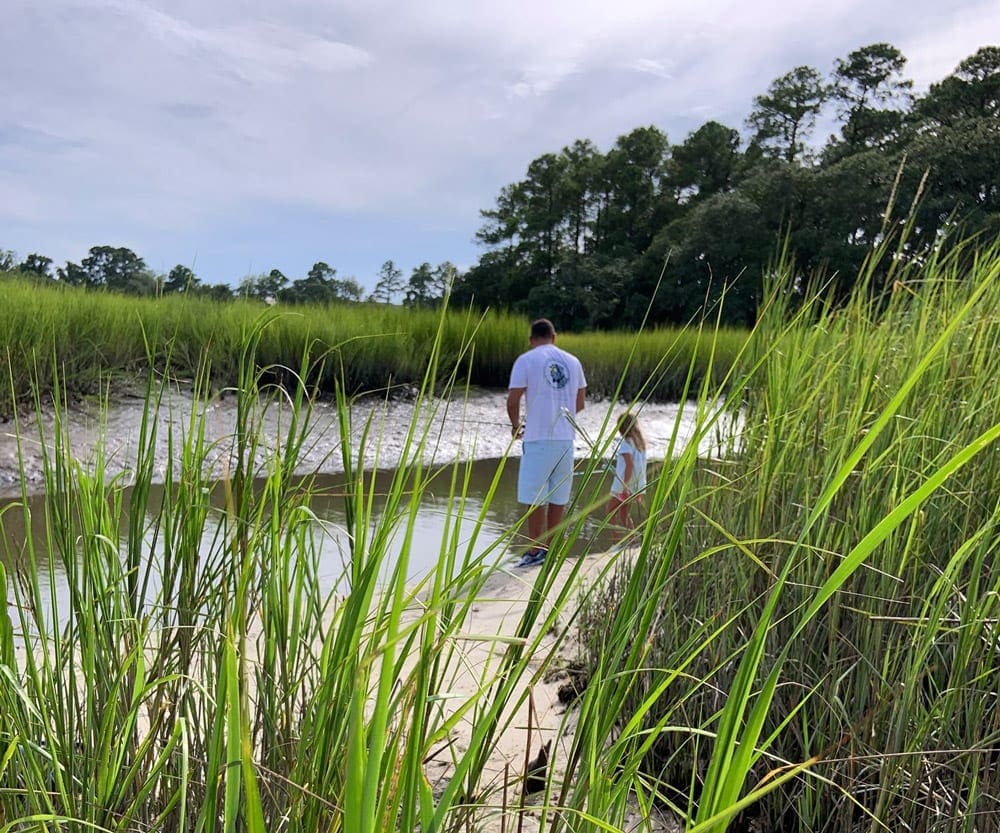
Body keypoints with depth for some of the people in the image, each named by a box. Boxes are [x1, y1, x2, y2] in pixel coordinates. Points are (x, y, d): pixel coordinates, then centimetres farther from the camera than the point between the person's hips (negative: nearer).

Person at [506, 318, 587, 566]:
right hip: (566, 438, 5)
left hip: (538, 438, -5)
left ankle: (534, 551, 6)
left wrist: (516, 425, 10)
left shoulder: (526, 360, -4)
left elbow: (512, 401, -9)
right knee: (558, 498, 11)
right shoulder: (573, 361, 10)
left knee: (535, 498, 3)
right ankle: (550, 549, 17)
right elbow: (579, 403, 15)